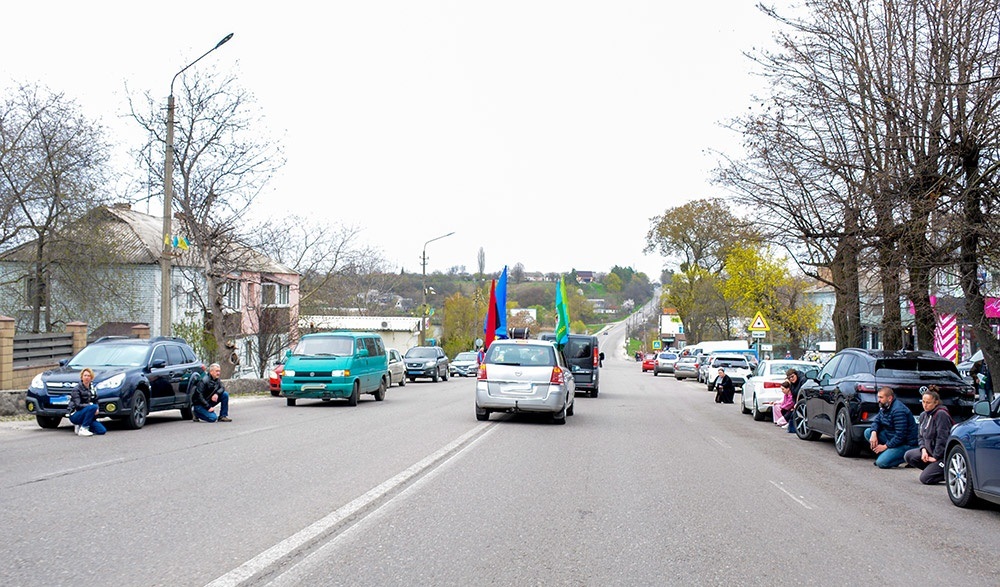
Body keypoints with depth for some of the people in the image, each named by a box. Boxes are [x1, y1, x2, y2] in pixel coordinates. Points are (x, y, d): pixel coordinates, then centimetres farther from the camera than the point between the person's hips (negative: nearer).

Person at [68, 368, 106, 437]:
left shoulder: (92, 389, 9)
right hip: (75, 416, -6)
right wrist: (91, 405, -25)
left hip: (86, 416, 6)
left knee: (102, 430, -11)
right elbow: (78, 405, -19)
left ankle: (79, 426, 9)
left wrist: (97, 409, -10)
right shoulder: (76, 389, -11)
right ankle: (83, 429, -23)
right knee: (92, 407, -35)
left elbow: (96, 402, 11)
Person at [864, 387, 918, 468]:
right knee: (868, 432, 2)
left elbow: (900, 435, -27)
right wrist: (874, 433, -12)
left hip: (906, 443, -10)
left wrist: (885, 446, -19)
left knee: (881, 463, -22)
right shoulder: (884, 407, 6)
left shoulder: (898, 410, -25)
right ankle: (884, 455, 3)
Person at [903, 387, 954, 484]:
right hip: (930, 450, 9)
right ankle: (933, 469, 5)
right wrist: (923, 449, -5)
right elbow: (920, 436, 13)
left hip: (944, 454, -9)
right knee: (908, 456, -5)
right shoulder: (923, 415, 9)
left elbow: (942, 438, -20)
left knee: (925, 478, -17)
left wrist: (935, 456, -16)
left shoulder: (941, 414, -18)